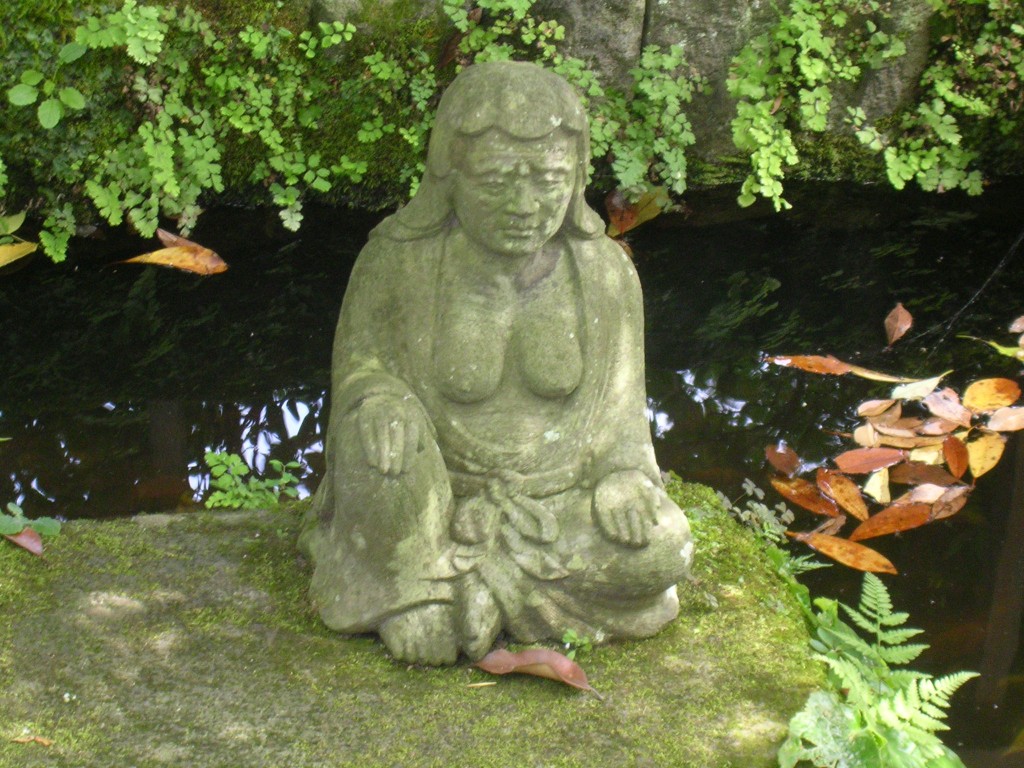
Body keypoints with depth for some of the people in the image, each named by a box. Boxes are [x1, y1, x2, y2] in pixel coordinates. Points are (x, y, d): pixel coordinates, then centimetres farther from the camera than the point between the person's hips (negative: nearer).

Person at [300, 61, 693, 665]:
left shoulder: (605, 275, -6)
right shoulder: (396, 264, -13)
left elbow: (618, 426, 2)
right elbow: (362, 380, -5)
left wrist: (626, 491, -19)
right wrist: (377, 408, -29)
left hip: (557, 512, 2)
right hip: (431, 511, -2)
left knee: (662, 551, -26)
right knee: (382, 422, -31)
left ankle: (461, 586, -12)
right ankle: (413, 595, -15)